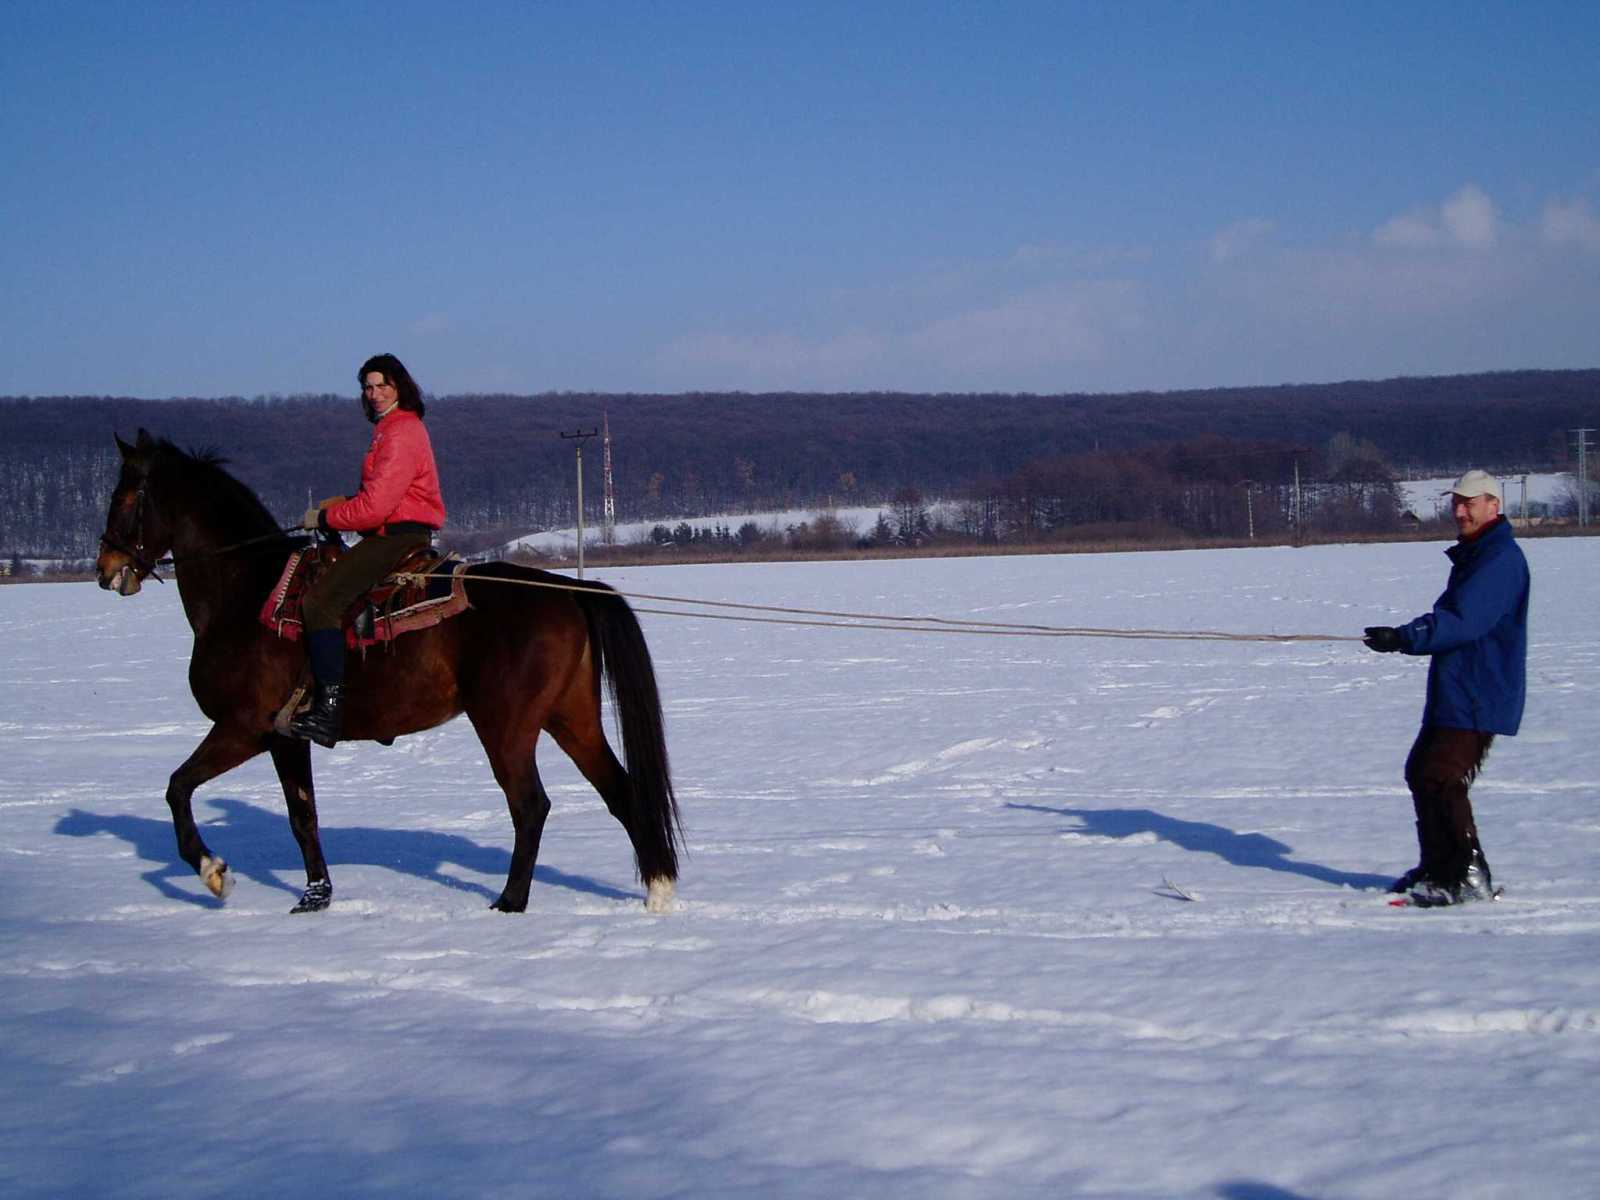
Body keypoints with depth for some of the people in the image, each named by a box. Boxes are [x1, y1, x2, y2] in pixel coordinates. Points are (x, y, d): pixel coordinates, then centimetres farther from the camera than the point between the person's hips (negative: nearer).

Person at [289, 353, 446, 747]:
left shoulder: (401, 432, -14)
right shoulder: (392, 428, 20)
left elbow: (375, 507, -20)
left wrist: (325, 517, -7)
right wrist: (342, 502, 11)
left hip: (397, 536, -11)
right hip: (393, 534, 11)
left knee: (319, 601, -21)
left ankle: (329, 711, -26)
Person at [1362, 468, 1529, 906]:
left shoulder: (1501, 559, -16)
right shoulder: (1474, 555, 19)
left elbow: (1464, 621, -27)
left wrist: (1406, 637, -34)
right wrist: (1406, 638, 12)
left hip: (1478, 698, -11)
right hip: (1453, 692, 11)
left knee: (1440, 779, -14)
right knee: (1420, 772, 14)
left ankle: (1469, 878, -7)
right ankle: (1437, 869, 24)